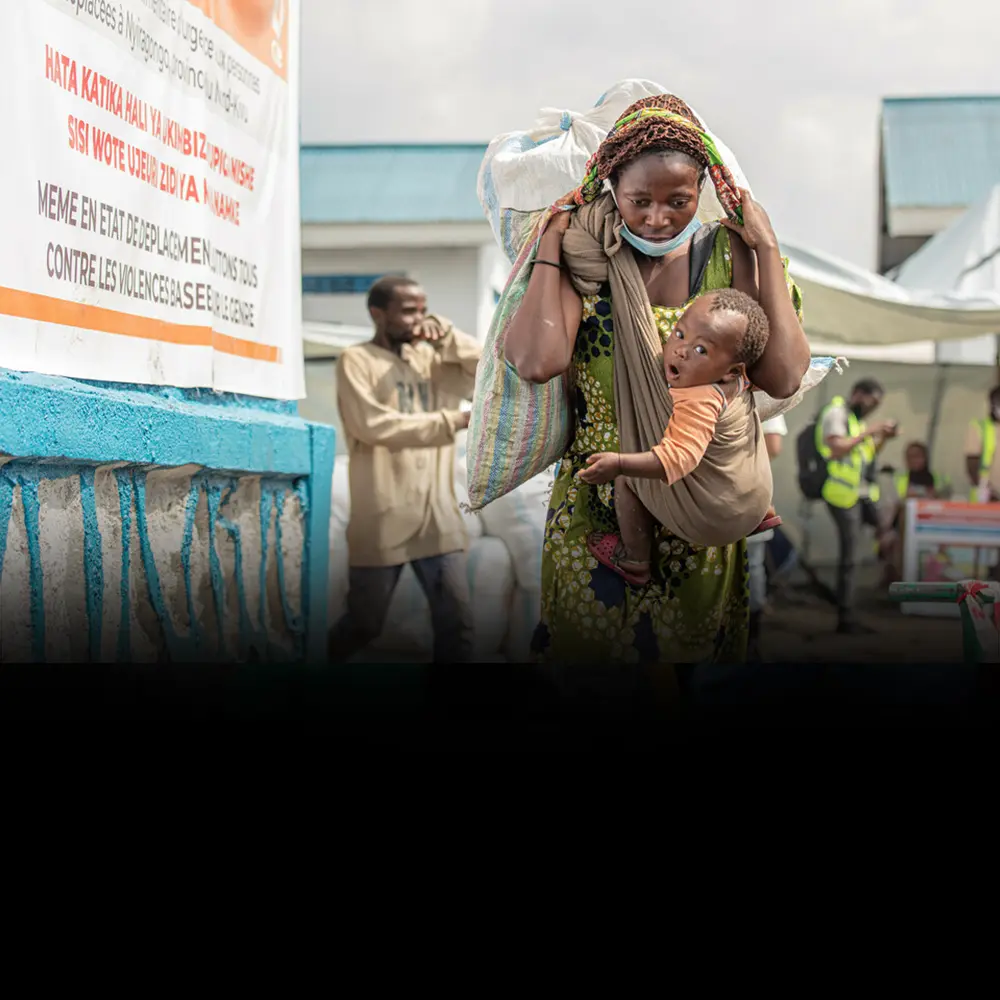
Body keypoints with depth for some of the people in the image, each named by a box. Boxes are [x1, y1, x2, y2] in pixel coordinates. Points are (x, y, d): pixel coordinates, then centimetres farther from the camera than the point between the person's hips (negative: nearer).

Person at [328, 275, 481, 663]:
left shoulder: (432, 359, 11)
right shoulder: (356, 360, -3)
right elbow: (374, 425, -16)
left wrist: (448, 337, -4)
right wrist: (454, 420, -16)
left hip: (437, 519, 4)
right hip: (381, 523, -4)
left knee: (457, 623, 0)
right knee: (363, 626, 9)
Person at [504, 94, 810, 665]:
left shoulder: (727, 254, -6)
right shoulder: (582, 256, -9)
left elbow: (783, 377, -18)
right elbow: (540, 361, -28)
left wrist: (767, 248, -13)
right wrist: (551, 243, -17)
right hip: (597, 512, -1)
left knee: (692, 646, 17)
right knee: (590, 644, 15)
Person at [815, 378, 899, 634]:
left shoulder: (856, 419, 23)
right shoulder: (836, 413, -7)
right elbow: (836, 449, -22)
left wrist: (884, 438, 8)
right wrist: (869, 432, -19)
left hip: (863, 495, 9)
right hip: (844, 495, -9)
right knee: (848, 556, -6)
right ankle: (845, 618, 2)